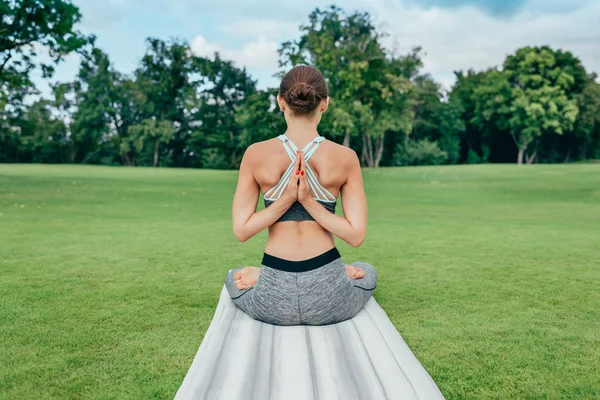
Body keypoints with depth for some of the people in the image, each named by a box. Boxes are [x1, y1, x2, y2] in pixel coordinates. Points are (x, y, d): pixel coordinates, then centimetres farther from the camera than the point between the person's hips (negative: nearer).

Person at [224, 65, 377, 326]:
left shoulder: (255, 154, -7)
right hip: (328, 299, 0)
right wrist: (309, 202, -13)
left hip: (273, 301, 1)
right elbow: (356, 236, -9)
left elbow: (241, 230, -5)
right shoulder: (346, 157, -8)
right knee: (367, 272, 38)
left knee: (233, 278, 39)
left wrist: (285, 200, -11)